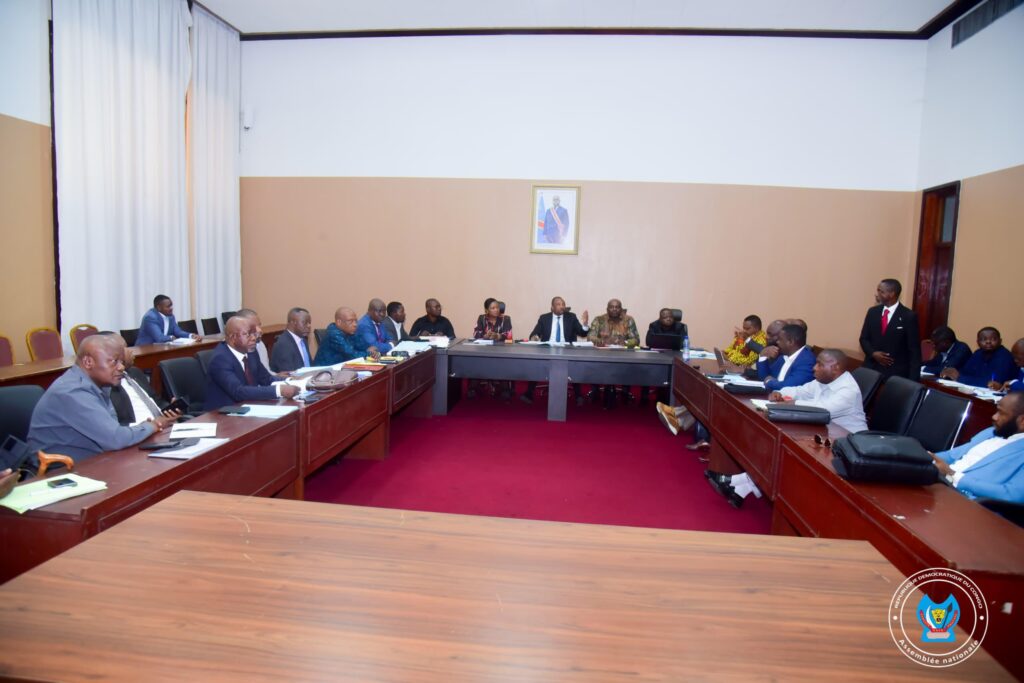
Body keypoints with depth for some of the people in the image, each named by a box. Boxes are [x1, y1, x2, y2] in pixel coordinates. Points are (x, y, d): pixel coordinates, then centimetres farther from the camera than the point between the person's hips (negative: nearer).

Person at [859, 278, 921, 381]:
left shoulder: (908, 316, -7)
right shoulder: (872, 312, 6)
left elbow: (914, 351, -6)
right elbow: (863, 338, 12)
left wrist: (913, 380, -10)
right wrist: (873, 353, -9)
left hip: (896, 373, -3)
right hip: (871, 369, 4)